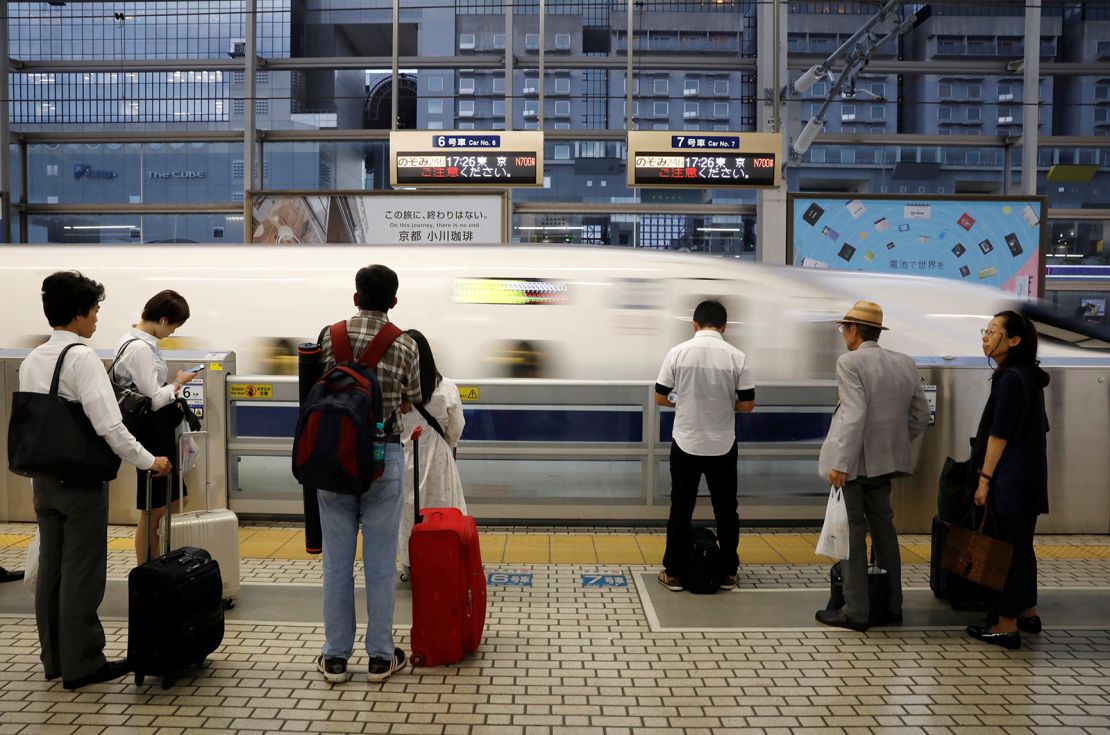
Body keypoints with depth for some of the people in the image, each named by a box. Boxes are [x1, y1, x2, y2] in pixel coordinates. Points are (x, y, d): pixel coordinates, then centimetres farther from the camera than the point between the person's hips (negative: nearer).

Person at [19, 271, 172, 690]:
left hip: (43, 478, 8)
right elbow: (109, 425, -23)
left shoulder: (31, 361, 8)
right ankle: (81, 663, 8)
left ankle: (54, 658, 25)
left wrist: (38, 477, 21)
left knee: (50, 569, 14)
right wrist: (149, 462, -15)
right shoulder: (82, 358, -16)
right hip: (80, 481, -8)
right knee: (82, 574, 1)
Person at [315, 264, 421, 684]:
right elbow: (408, 404, 8)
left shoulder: (330, 336, -1)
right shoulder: (405, 346, -2)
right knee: (380, 562, 6)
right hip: (384, 457, -1)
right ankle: (380, 656, 15)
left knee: (337, 560, 8)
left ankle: (335, 657, 17)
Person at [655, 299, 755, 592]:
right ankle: (728, 573, 21)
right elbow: (747, 404, -4)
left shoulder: (678, 353, -7)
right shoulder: (737, 357, -7)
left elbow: (660, 397, -1)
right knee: (726, 510, 13)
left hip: (686, 444, 0)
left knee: (681, 510, 9)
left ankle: (674, 573, 15)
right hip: (723, 446, 0)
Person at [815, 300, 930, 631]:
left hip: (853, 460, -7)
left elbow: (855, 416, -22)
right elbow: (920, 416, 9)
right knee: (882, 526, 17)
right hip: (884, 460, 7)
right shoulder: (905, 362, 7)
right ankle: (891, 605, 25)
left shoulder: (850, 362, -14)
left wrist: (840, 464, -20)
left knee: (852, 531, 0)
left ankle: (855, 611, 6)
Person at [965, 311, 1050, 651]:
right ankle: (1027, 613, 29)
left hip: (1010, 481, -10)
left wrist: (985, 478, -16)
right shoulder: (1028, 376, 12)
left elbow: (999, 434, -19)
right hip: (1027, 478, 10)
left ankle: (1006, 626, 4)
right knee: (1021, 546, 18)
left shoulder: (1011, 379, -17)